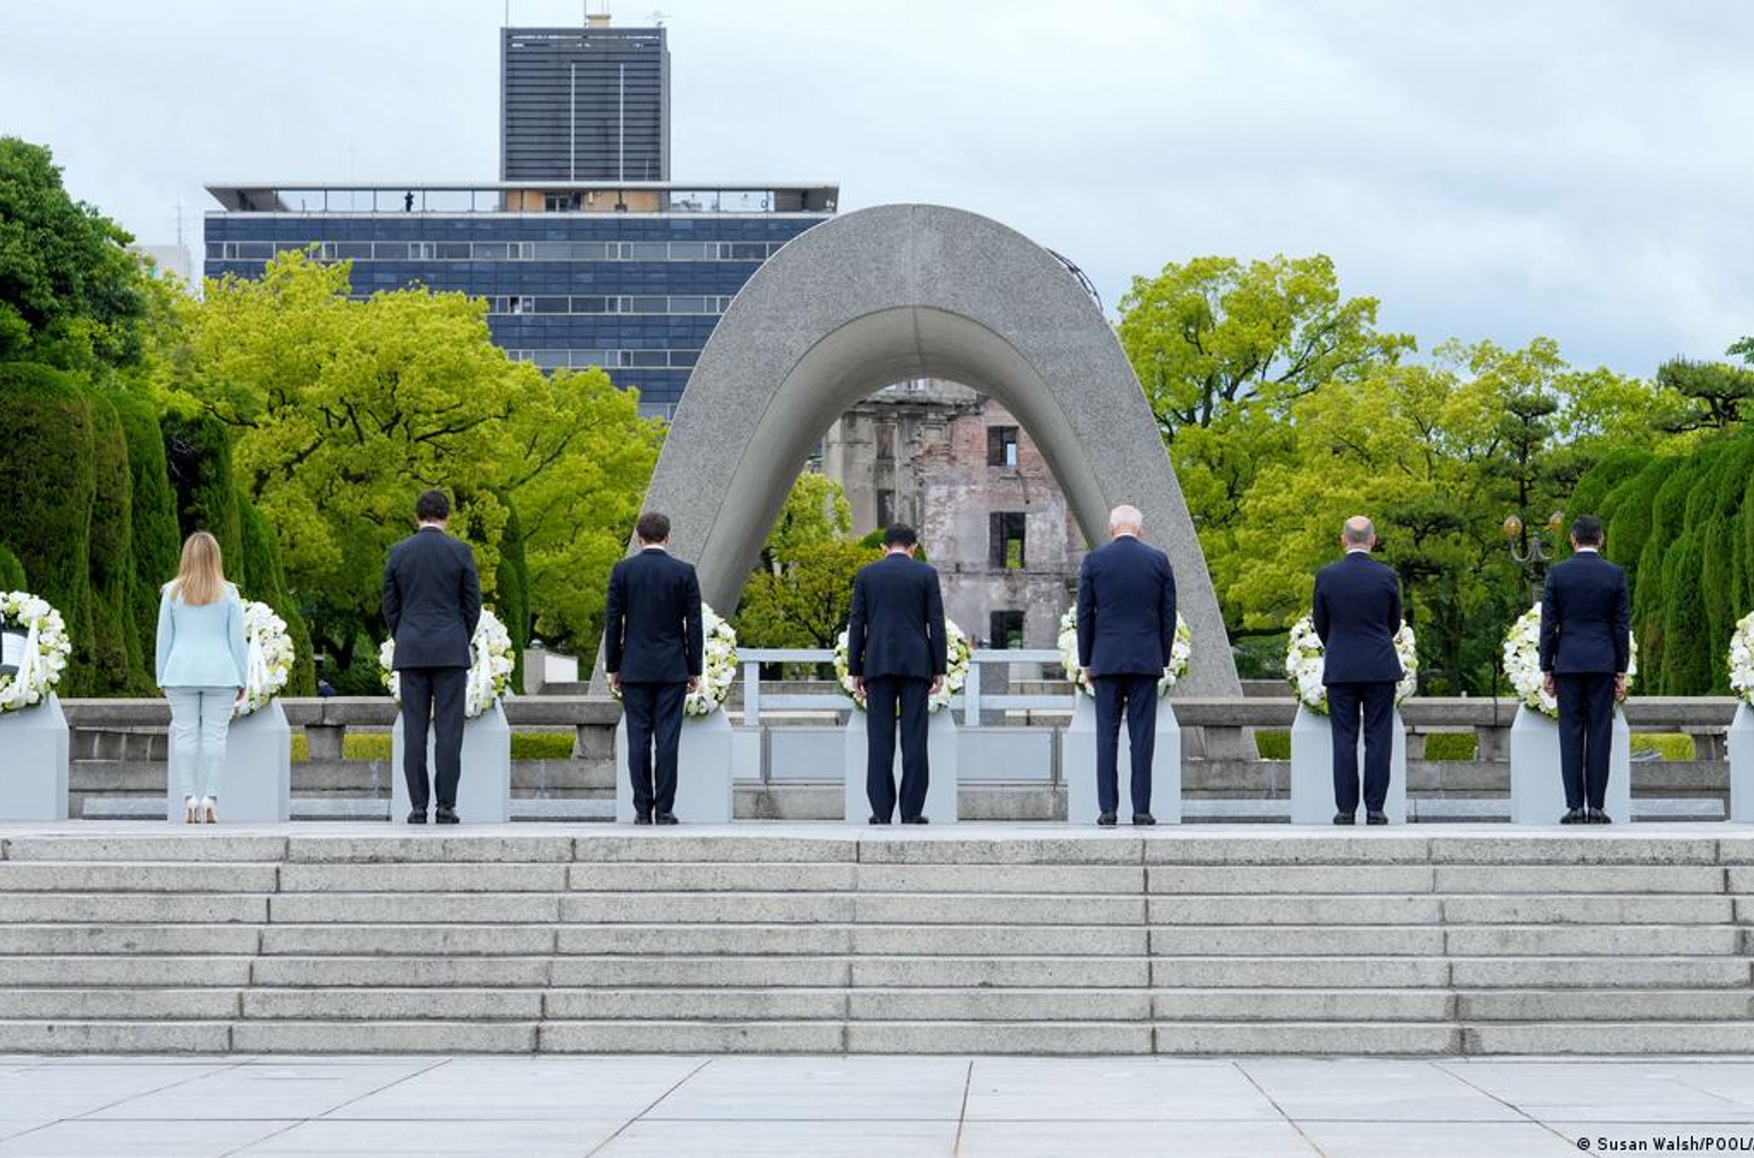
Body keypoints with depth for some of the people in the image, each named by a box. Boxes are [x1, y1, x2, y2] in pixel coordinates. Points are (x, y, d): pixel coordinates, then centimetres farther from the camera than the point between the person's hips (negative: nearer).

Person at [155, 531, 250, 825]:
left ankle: (189, 799, -5)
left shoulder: (172, 592, 3)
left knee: (185, 735, 2)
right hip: (220, 673, -1)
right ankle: (210, 799, -6)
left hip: (181, 672, 1)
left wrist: (163, 678, 10)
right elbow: (237, 640, 2)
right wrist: (242, 679, 8)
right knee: (215, 736, 0)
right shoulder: (228, 594, 0)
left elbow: (164, 638, 5)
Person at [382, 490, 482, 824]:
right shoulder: (460, 552, -2)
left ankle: (418, 807, -1)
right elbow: (472, 605, 1)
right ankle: (446, 807, -4)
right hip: (450, 652, -1)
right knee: (448, 731, -2)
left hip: (411, 653, 2)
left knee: (414, 731, 2)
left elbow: (390, 606, 6)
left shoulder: (399, 552, 3)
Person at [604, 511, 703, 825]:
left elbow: (613, 622, 0)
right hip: (673, 669, 0)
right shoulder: (684, 572, -2)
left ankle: (642, 810, 1)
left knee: (639, 740, 2)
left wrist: (613, 668, 8)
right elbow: (693, 625, -1)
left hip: (634, 669, 0)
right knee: (667, 740, -1)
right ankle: (664, 810, -2)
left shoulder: (622, 570, -1)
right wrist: (695, 670, 5)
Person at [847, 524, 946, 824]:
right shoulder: (926, 574, 3)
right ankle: (912, 811, -1)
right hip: (916, 664, -1)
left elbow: (856, 624, 5)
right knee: (914, 739, 0)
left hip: (878, 664, 1)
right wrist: (939, 669, 3)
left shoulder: (866, 574, 6)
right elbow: (936, 623, 0)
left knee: (880, 740, 1)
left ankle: (881, 811, -3)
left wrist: (855, 671, 8)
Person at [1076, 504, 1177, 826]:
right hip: (1146, 660, 0)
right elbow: (1168, 615, 5)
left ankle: (1107, 808, -1)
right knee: (1143, 736, 1)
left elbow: (1084, 615, 2)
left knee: (1107, 735, 1)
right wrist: (1163, 660, 12)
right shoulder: (1159, 561, 2)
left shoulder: (1094, 561, 0)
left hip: (1106, 660, 0)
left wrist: (1086, 661, 9)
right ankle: (1141, 809, 0)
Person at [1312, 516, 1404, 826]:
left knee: (1344, 740, 3)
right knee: (1377, 739, 3)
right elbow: (1394, 623, 8)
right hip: (1380, 667, 0)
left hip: (1340, 669, 0)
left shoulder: (1326, 576, -4)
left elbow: (1320, 624, 7)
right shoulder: (1386, 576, -4)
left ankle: (1345, 809, 1)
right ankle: (1375, 809, 1)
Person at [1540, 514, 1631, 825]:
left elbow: (1548, 625, 0)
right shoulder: (1615, 575, 0)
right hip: (1603, 663, 0)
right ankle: (1596, 807, -1)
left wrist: (1546, 669, 6)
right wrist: (1621, 673, 6)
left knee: (1571, 734, 1)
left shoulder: (1557, 574, -1)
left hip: (1568, 662, 0)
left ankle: (1574, 807, -3)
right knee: (1599, 734, 2)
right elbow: (1622, 627, 1)